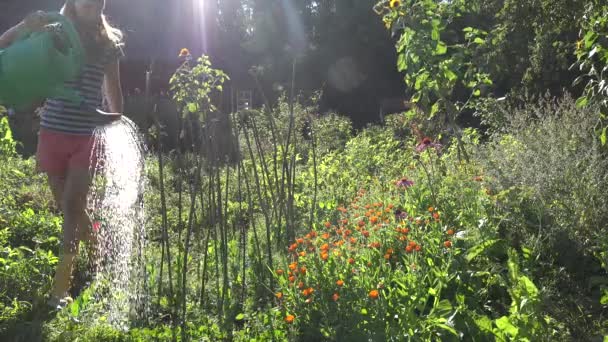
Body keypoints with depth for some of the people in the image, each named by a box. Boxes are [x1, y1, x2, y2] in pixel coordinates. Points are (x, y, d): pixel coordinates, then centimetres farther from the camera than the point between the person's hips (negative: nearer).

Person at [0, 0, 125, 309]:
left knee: (71, 206, -9)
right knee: (67, 207, 9)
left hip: (88, 137, -1)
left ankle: (61, 286, -4)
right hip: (53, 133, 1)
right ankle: (97, 244, 36)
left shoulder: (107, 43, 5)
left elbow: (113, 90, 14)